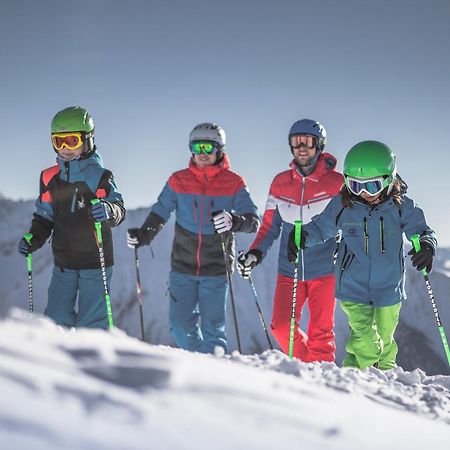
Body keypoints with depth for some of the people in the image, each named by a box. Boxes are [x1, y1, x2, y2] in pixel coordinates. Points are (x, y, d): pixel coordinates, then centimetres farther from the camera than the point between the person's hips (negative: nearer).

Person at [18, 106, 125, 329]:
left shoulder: (100, 176, -7)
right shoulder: (49, 178, 6)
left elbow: (119, 209, -15)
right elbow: (44, 217, 15)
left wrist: (108, 211, -38)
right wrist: (33, 239, -2)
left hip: (95, 263, -4)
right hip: (64, 265, 4)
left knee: (91, 326, -4)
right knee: (55, 321, 4)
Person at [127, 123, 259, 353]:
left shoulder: (233, 184, -2)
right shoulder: (179, 181, 4)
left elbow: (254, 220, -8)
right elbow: (160, 213, 10)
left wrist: (234, 221, -30)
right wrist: (143, 235, -7)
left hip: (216, 269, -2)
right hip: (183, 267, 2)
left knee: (212, 328, -3)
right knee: (180, 325, 1)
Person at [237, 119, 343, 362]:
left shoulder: (336, 183, -4)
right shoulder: (280, 183, 5)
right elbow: (270, 225, 11)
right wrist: (256, 252, -4)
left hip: (323, 270, -3)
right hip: (289, 270, 3)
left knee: (320, 332, -4)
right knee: (282, 327, -2)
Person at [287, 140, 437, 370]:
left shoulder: (401, 206, -9)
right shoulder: (342, 206, -9)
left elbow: (421, 230, -7)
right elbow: (320, 227, 3)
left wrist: (427, 246, -30)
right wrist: (302, 236, -17)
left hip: (388, 288, 2)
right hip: (353, 289, -2)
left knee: (384, 342, 18)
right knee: (366, 344, -15)